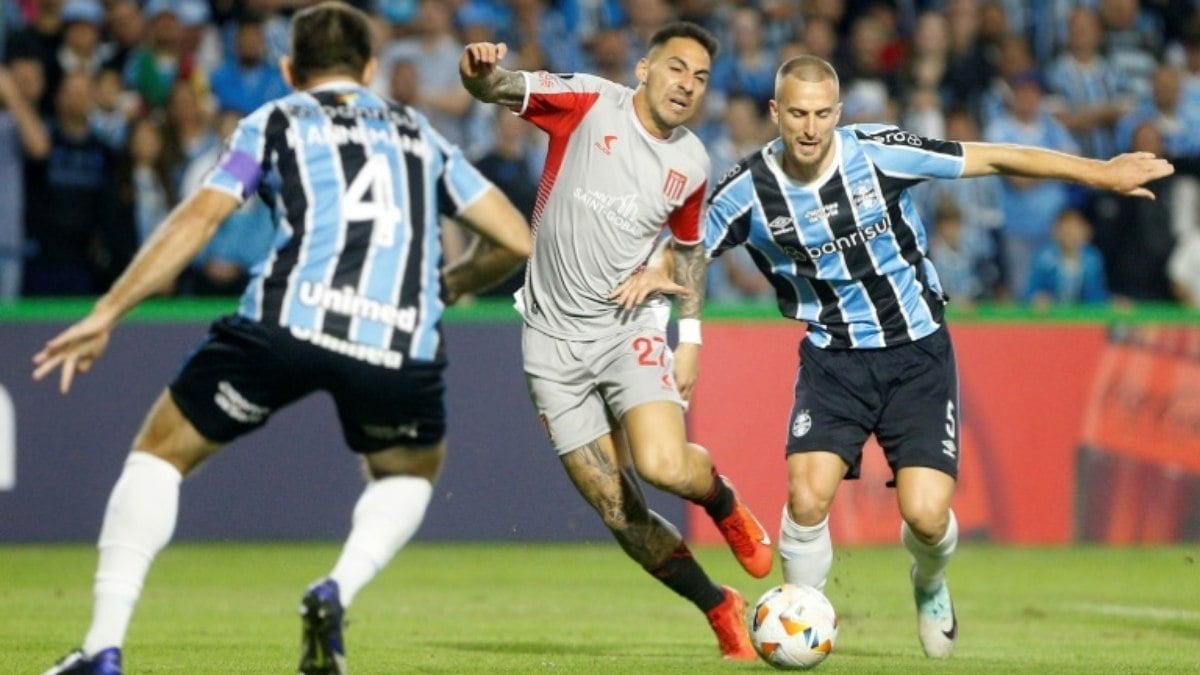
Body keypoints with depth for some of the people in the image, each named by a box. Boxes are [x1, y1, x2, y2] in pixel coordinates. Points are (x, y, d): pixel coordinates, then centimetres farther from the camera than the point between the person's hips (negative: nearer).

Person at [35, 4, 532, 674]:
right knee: (410, 472, 32)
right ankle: (337, 592, 2)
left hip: (288, 320, -2)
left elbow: (197, 221, 6)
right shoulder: (420, 135, 28)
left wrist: (106, 315, 6)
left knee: (160, 452, 16)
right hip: (401, 344, 2)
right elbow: (516, 241, 24)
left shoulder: (276, 122, 19)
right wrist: (445, 287, 42)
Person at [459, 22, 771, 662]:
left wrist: (690, 337, 10)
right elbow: (502, 88, -22)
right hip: (554, 339, -1)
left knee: (664, 466, -26)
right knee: (618, 513, 0)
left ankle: (724, 503, 10)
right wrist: (481, 71, -46)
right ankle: (721, 610, 19)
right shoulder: (588, 103, -8)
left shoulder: (691, 164, 4)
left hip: (630, 327, 1)